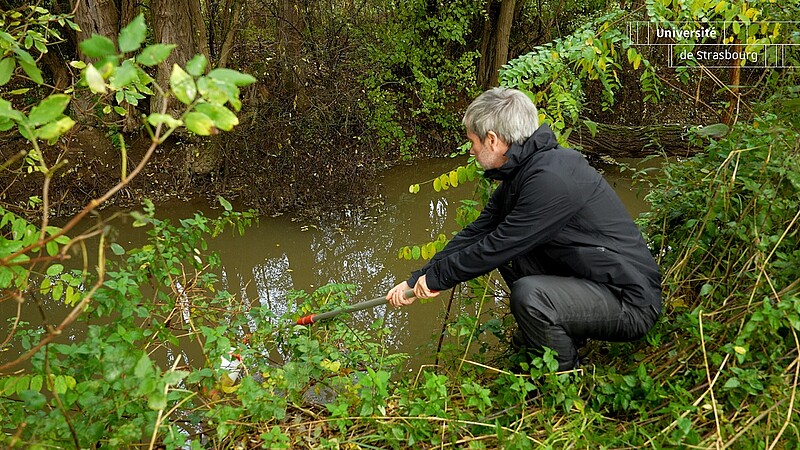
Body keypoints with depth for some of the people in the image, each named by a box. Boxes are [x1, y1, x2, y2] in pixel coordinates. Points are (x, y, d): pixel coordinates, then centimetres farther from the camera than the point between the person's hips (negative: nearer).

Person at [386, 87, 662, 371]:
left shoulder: (551, 179, -26)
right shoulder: (520, 174, 5)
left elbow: (494, 248, -22)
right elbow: (476, 234, 6)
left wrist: (435, 277, -8)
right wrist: (416, 280, 5)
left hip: (631, 303, -9)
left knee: (529, 294, -29)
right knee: (508, 253, 4)